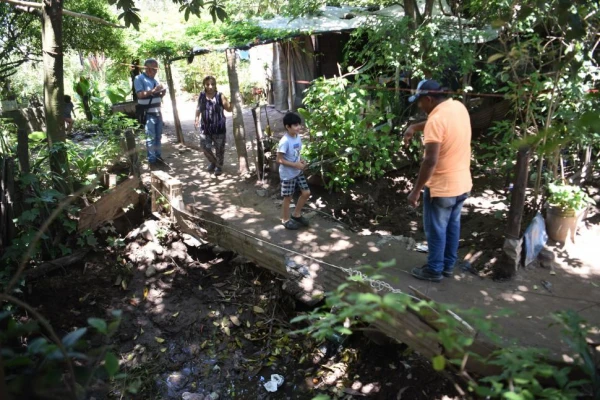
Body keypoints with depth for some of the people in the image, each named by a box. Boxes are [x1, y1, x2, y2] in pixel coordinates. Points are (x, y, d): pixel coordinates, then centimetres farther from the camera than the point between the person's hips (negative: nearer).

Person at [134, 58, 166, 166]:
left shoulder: (155, 79, 14)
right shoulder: (139, 79, -8)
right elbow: (140, 94, -19)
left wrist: (162, 92, -4)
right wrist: (153, 90, -27)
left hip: (158, 112, 7)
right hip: (148, 114, -7)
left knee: (158, 136, 13)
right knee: (151, 137, -4)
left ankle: (158, 155, 24)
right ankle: (152, 159, 2)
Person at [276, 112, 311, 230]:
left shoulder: (298, 137, 0)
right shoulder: (285, 141, -24)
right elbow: (279, 159, -22)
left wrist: (301, 161, -4)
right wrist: (296, 165, -22)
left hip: (298, 172, 8)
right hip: (288, 174, -8)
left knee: (306, 193, 12)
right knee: (288, 197, 7)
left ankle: (296, 214, 31)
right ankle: (285, 220, 27)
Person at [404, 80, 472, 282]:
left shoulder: (436, 120, -25)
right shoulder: (459, 107, 2)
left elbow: (430, 161, -29)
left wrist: (416, 190, -23)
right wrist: (414, 127, 13)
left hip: (441, 188, -9)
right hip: (462, 183, 9)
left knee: (436, 230, 8)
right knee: (453, 226, 20)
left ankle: (434, 270, 23)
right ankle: (448, 265, 35)